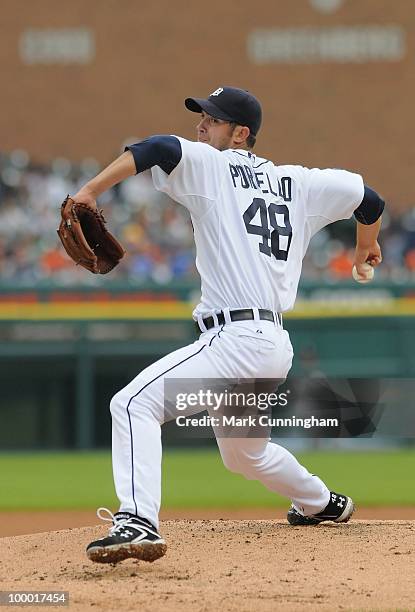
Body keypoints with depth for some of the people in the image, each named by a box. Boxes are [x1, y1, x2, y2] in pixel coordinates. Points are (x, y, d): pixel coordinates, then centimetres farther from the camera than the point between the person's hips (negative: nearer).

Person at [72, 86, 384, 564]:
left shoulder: (212, 166, 0)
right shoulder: (296, 183, 18)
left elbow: (162, 149, -20)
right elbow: (367, 199, 25)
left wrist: (91, 191, -24)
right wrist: (367, 245, 46)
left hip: (236, 340, -9)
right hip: (275, 347, 9)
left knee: (134, 404, -21)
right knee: (244, 453, 34)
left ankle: (138, 523, -38)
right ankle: (322, 503, 54)